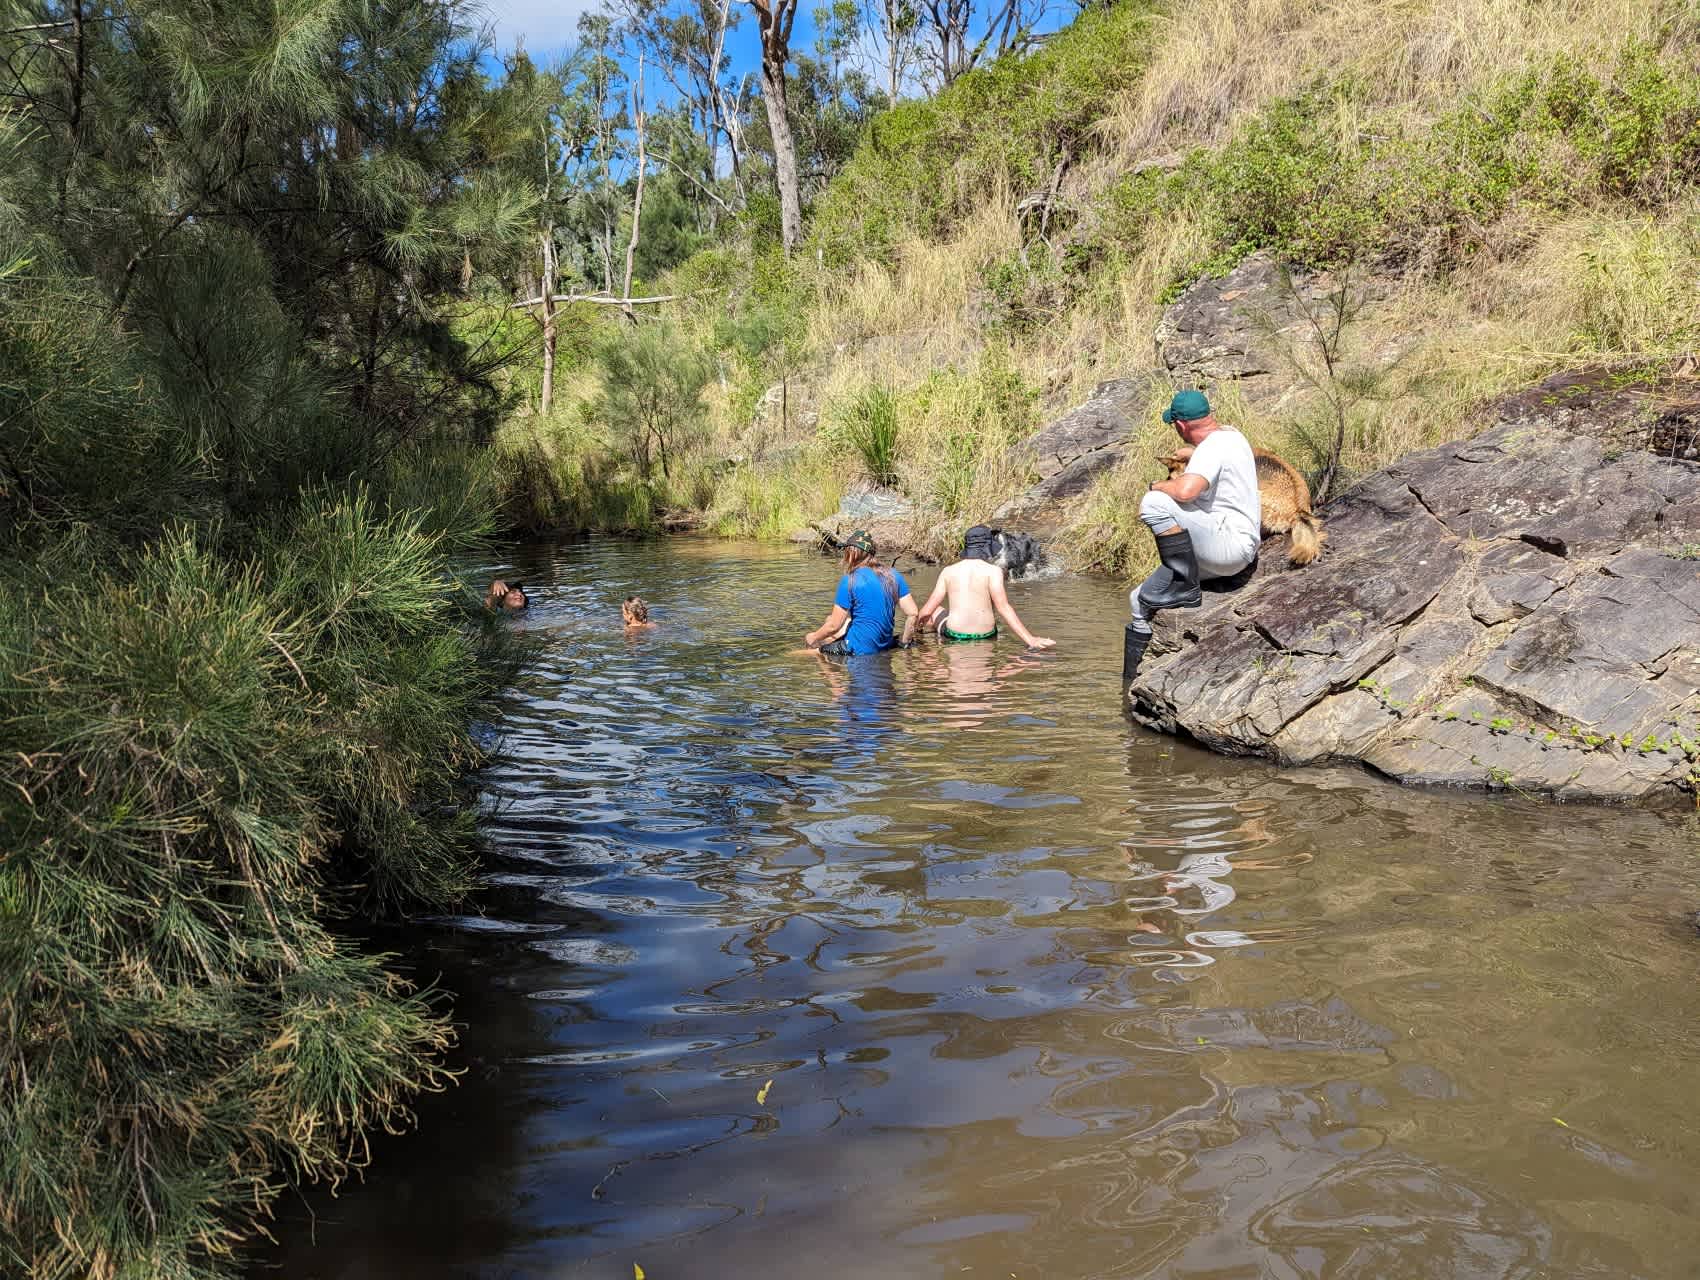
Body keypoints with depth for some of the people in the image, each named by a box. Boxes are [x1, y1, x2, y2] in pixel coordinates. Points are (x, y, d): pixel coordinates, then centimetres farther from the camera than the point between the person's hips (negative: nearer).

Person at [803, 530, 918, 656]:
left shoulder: (850, 580, -14)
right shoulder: (893, 576, 2)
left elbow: (834, 626, -11)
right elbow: (912, 613, 0)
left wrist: (813, 637, 6)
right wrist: (904, 642, 13)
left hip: (860, 650, -7)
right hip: (885, 645, 7)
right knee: (830, 618, 24)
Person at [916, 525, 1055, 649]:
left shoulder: (948, 571, -1)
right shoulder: (993, 571, -10)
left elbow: (927, 610, 2)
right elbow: (1003, 607, -20)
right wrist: (1030, 639, -22)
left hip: (954, 637, 1)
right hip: (985, 637, -1)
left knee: (934, 612, 31)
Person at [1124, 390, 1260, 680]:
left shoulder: (1213, 447, -18)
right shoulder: (1229, 433, 14)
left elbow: (1185, 491, -34)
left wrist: (1157, 486, -15)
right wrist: (1189, 454, 53)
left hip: (1232, 543, -10)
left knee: (1155, 503, -28)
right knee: (1139, 601, 10)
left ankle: (1186, 587, -18)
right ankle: (1127, 678, 19)